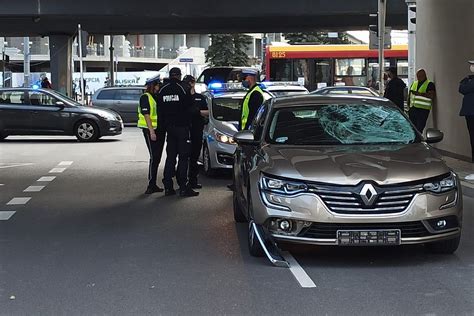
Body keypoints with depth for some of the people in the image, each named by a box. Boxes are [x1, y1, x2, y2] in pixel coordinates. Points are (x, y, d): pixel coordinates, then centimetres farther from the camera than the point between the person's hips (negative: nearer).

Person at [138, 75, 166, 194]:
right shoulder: (145, 97, -7)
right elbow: (146, 115, -14)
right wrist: (152, 131, -21)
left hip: (159, 130, 8)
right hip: (150, 130, -8)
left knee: (157, 157, 8)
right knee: (154, 157, -10)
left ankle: (153, 184, 14)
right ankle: (151, 185, -8)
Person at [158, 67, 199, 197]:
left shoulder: (162, 91, 7)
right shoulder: (183, 89, -10)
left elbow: (159, 111, 9)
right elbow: (189, 107, -7)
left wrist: (164, 125, 14)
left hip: (169, 128, 5)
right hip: (182, 127, -5)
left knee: (170, 157, 10)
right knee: (183, 157, -3)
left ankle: (168, 187, 8)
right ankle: (183, 187, -8)